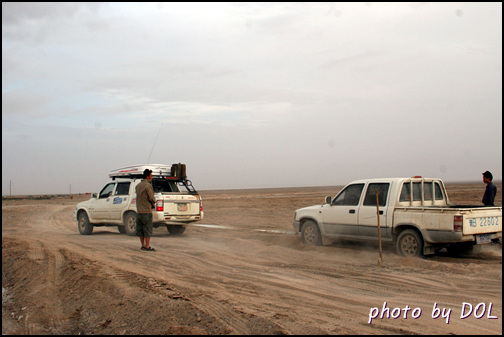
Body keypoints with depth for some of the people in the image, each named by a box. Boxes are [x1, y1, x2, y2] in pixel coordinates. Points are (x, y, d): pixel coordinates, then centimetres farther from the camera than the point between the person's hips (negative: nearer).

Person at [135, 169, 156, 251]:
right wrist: (153, 204, 7)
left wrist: (152, 202, 9)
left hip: (139, 211, 8)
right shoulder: (148, 185, -12)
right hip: (146, 211, -8)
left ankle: (143, 245, 16)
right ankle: (147, 246, -3)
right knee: (147, 229, -4)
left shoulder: (138, 186, 13)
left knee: (140, 229, 10)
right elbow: (151, 198, -15)